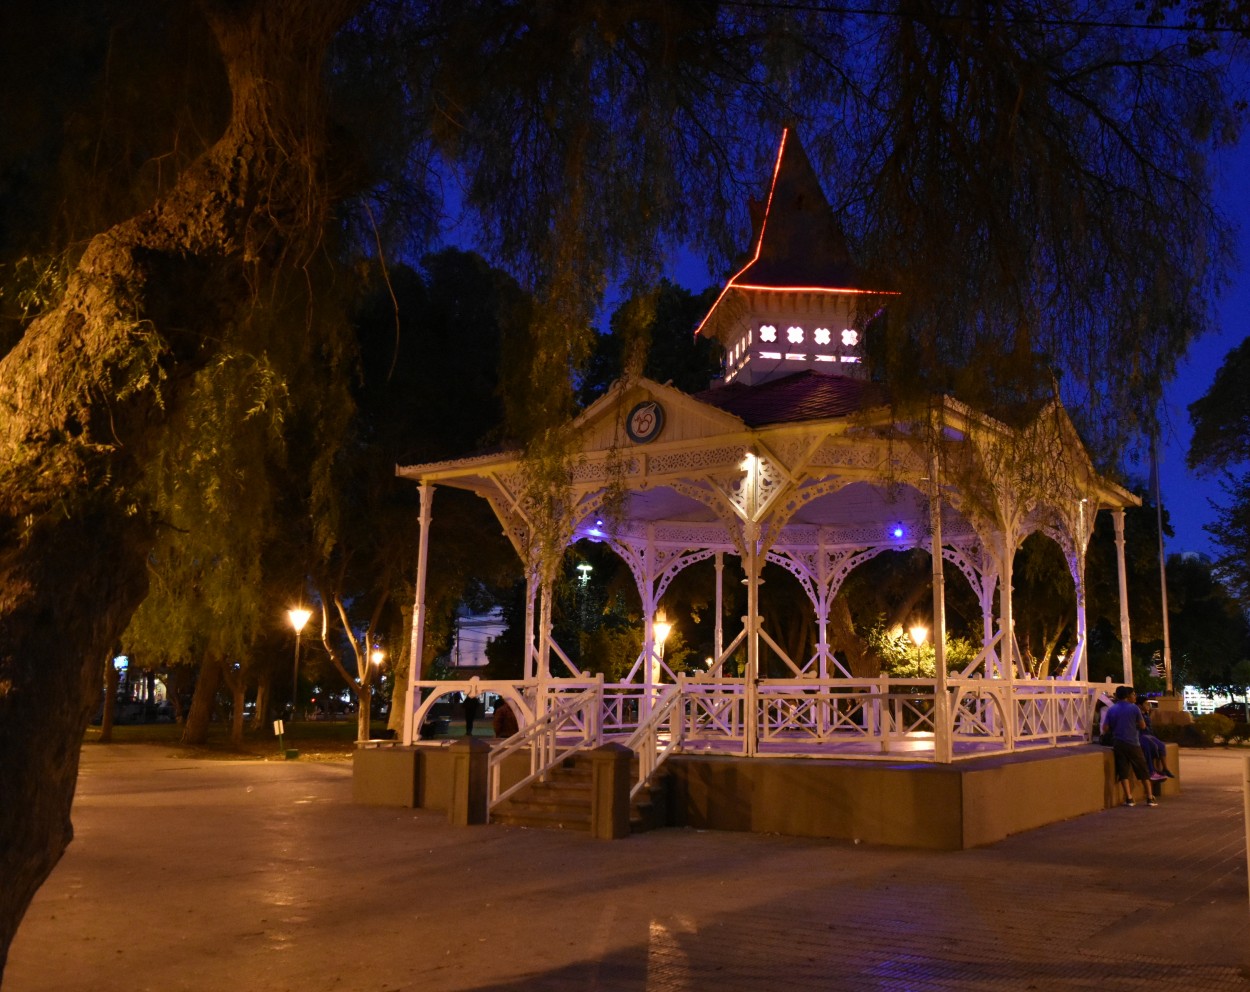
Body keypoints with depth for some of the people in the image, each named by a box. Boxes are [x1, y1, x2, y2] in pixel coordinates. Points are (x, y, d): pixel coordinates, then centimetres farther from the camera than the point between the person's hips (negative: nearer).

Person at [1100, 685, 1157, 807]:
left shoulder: (1111, 709, 1)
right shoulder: (1134, 708, -4)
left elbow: (1105, 729, 0)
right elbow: (1143, 726, 0)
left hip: (1118, 743, 1)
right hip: (1133, 743, -1)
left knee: (1123, 772, 4)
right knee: (1142, 771, 8)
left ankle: (1129, 799, -1)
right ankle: (1150, 798, 10)